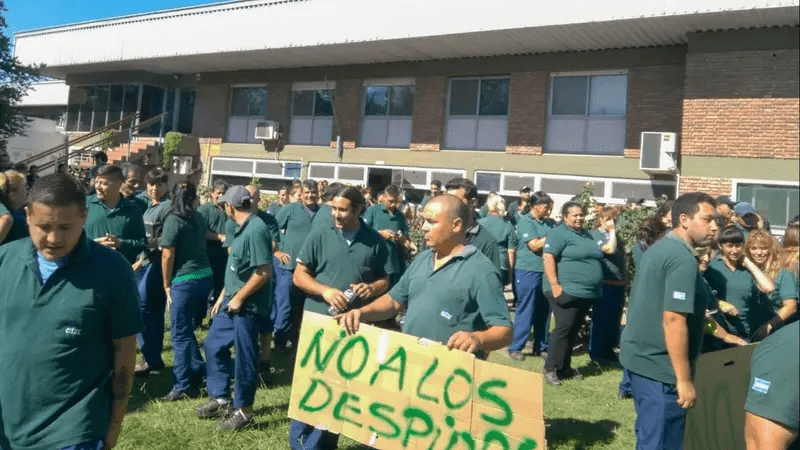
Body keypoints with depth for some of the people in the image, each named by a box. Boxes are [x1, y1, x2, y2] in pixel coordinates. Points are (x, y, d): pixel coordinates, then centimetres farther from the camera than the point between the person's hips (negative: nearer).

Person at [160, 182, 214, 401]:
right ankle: (197, 374, 27)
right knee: (187, 329, 20)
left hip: (185, 281, -7)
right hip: (206, 276, 7)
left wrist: (167, 285, -2)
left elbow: (168, 255, -10)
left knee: (180, 333, 1)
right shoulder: (199, 218, 9)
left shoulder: (173, 219, -10)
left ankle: (183, 386, 4)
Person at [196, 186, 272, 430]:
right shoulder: (242, 228, 11)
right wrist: (223, 296, 17)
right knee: (214, 345, 18)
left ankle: (243, 411, 18)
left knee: (244, 357, 3)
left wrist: (239, 298, -18)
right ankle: (221, 398, 32)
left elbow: (264, 272, -25)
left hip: (247, 305, -10)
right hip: (231, 301, 10)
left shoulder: (256, 230, -21)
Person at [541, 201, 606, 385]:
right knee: (564, 328, -11)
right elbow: (547, 258, -18)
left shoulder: (588, 235, 19)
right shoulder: (558, 233, -7)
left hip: (587, 292, 8)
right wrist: (554, 285, -23)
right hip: (566, 290, -8)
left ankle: (564, 367, 20)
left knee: (574, 330, 11)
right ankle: (550, 368, -3)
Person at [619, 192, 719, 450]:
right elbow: (673, 320, -24)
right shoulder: (683, 260, -18)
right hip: (660, 367, -9)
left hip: (641, 358, 10)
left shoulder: (658, 249, 12)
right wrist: (684, 380, -21)